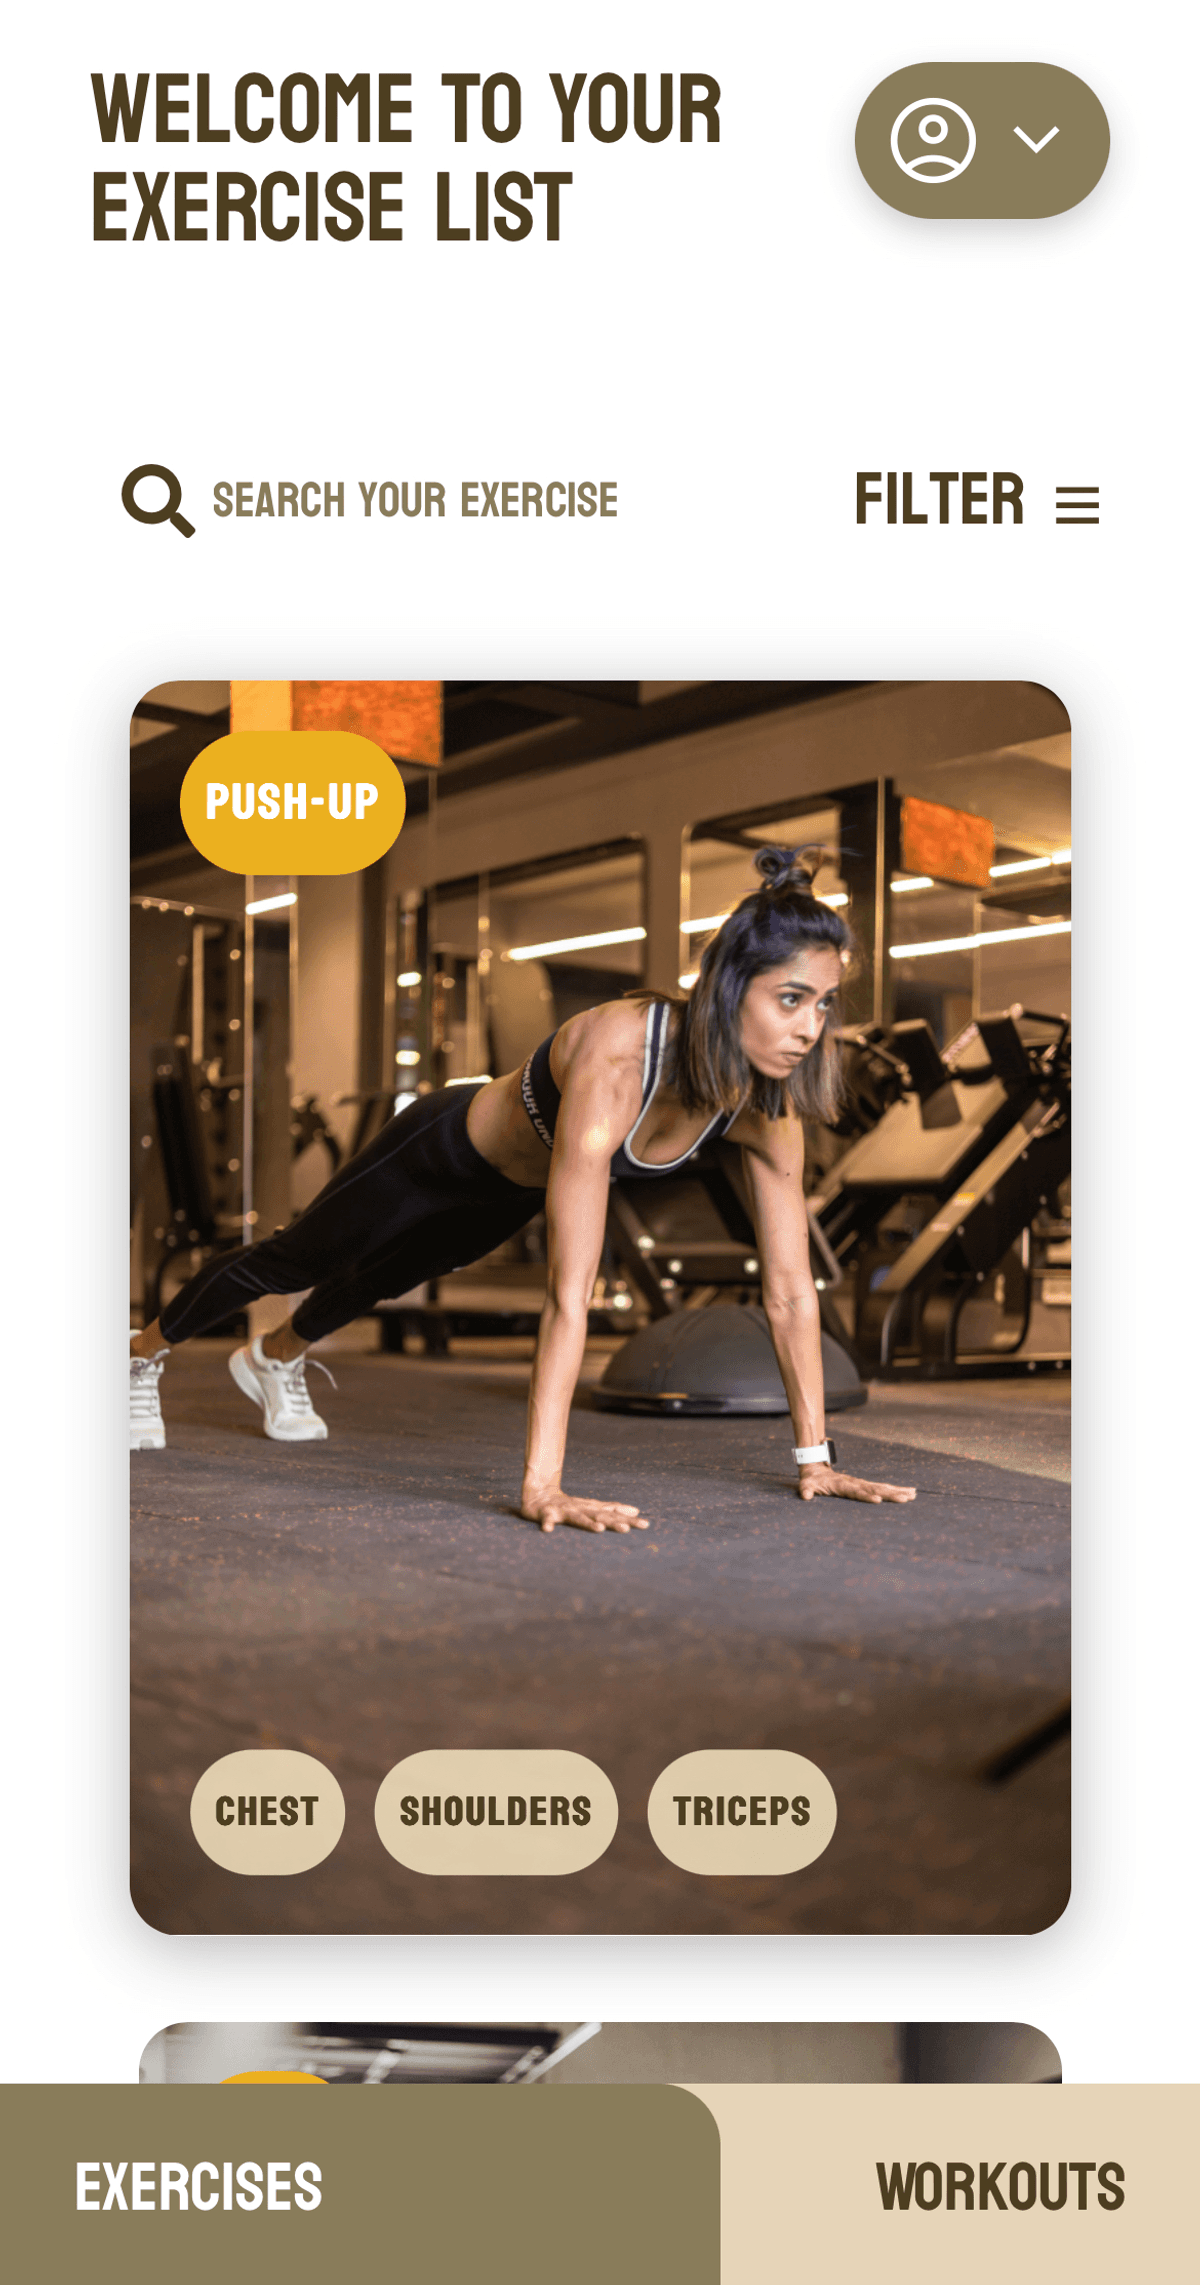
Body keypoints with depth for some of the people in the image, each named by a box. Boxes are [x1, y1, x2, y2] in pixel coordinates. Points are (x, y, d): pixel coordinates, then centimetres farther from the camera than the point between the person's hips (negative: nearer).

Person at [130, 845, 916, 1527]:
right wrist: (543, 1486, -53)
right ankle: (144, 1353, 50)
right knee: (294, 1261, 21)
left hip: (515, 1188, 6)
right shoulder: (615, 1063, -48)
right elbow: (570, 1294, -51)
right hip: (446, 1150, -6)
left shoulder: (769, 1100, -28)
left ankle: (275, 1356, 65)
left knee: (380, 1279, 33)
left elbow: (791, 1289, -21)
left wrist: (816, 1458, -22)